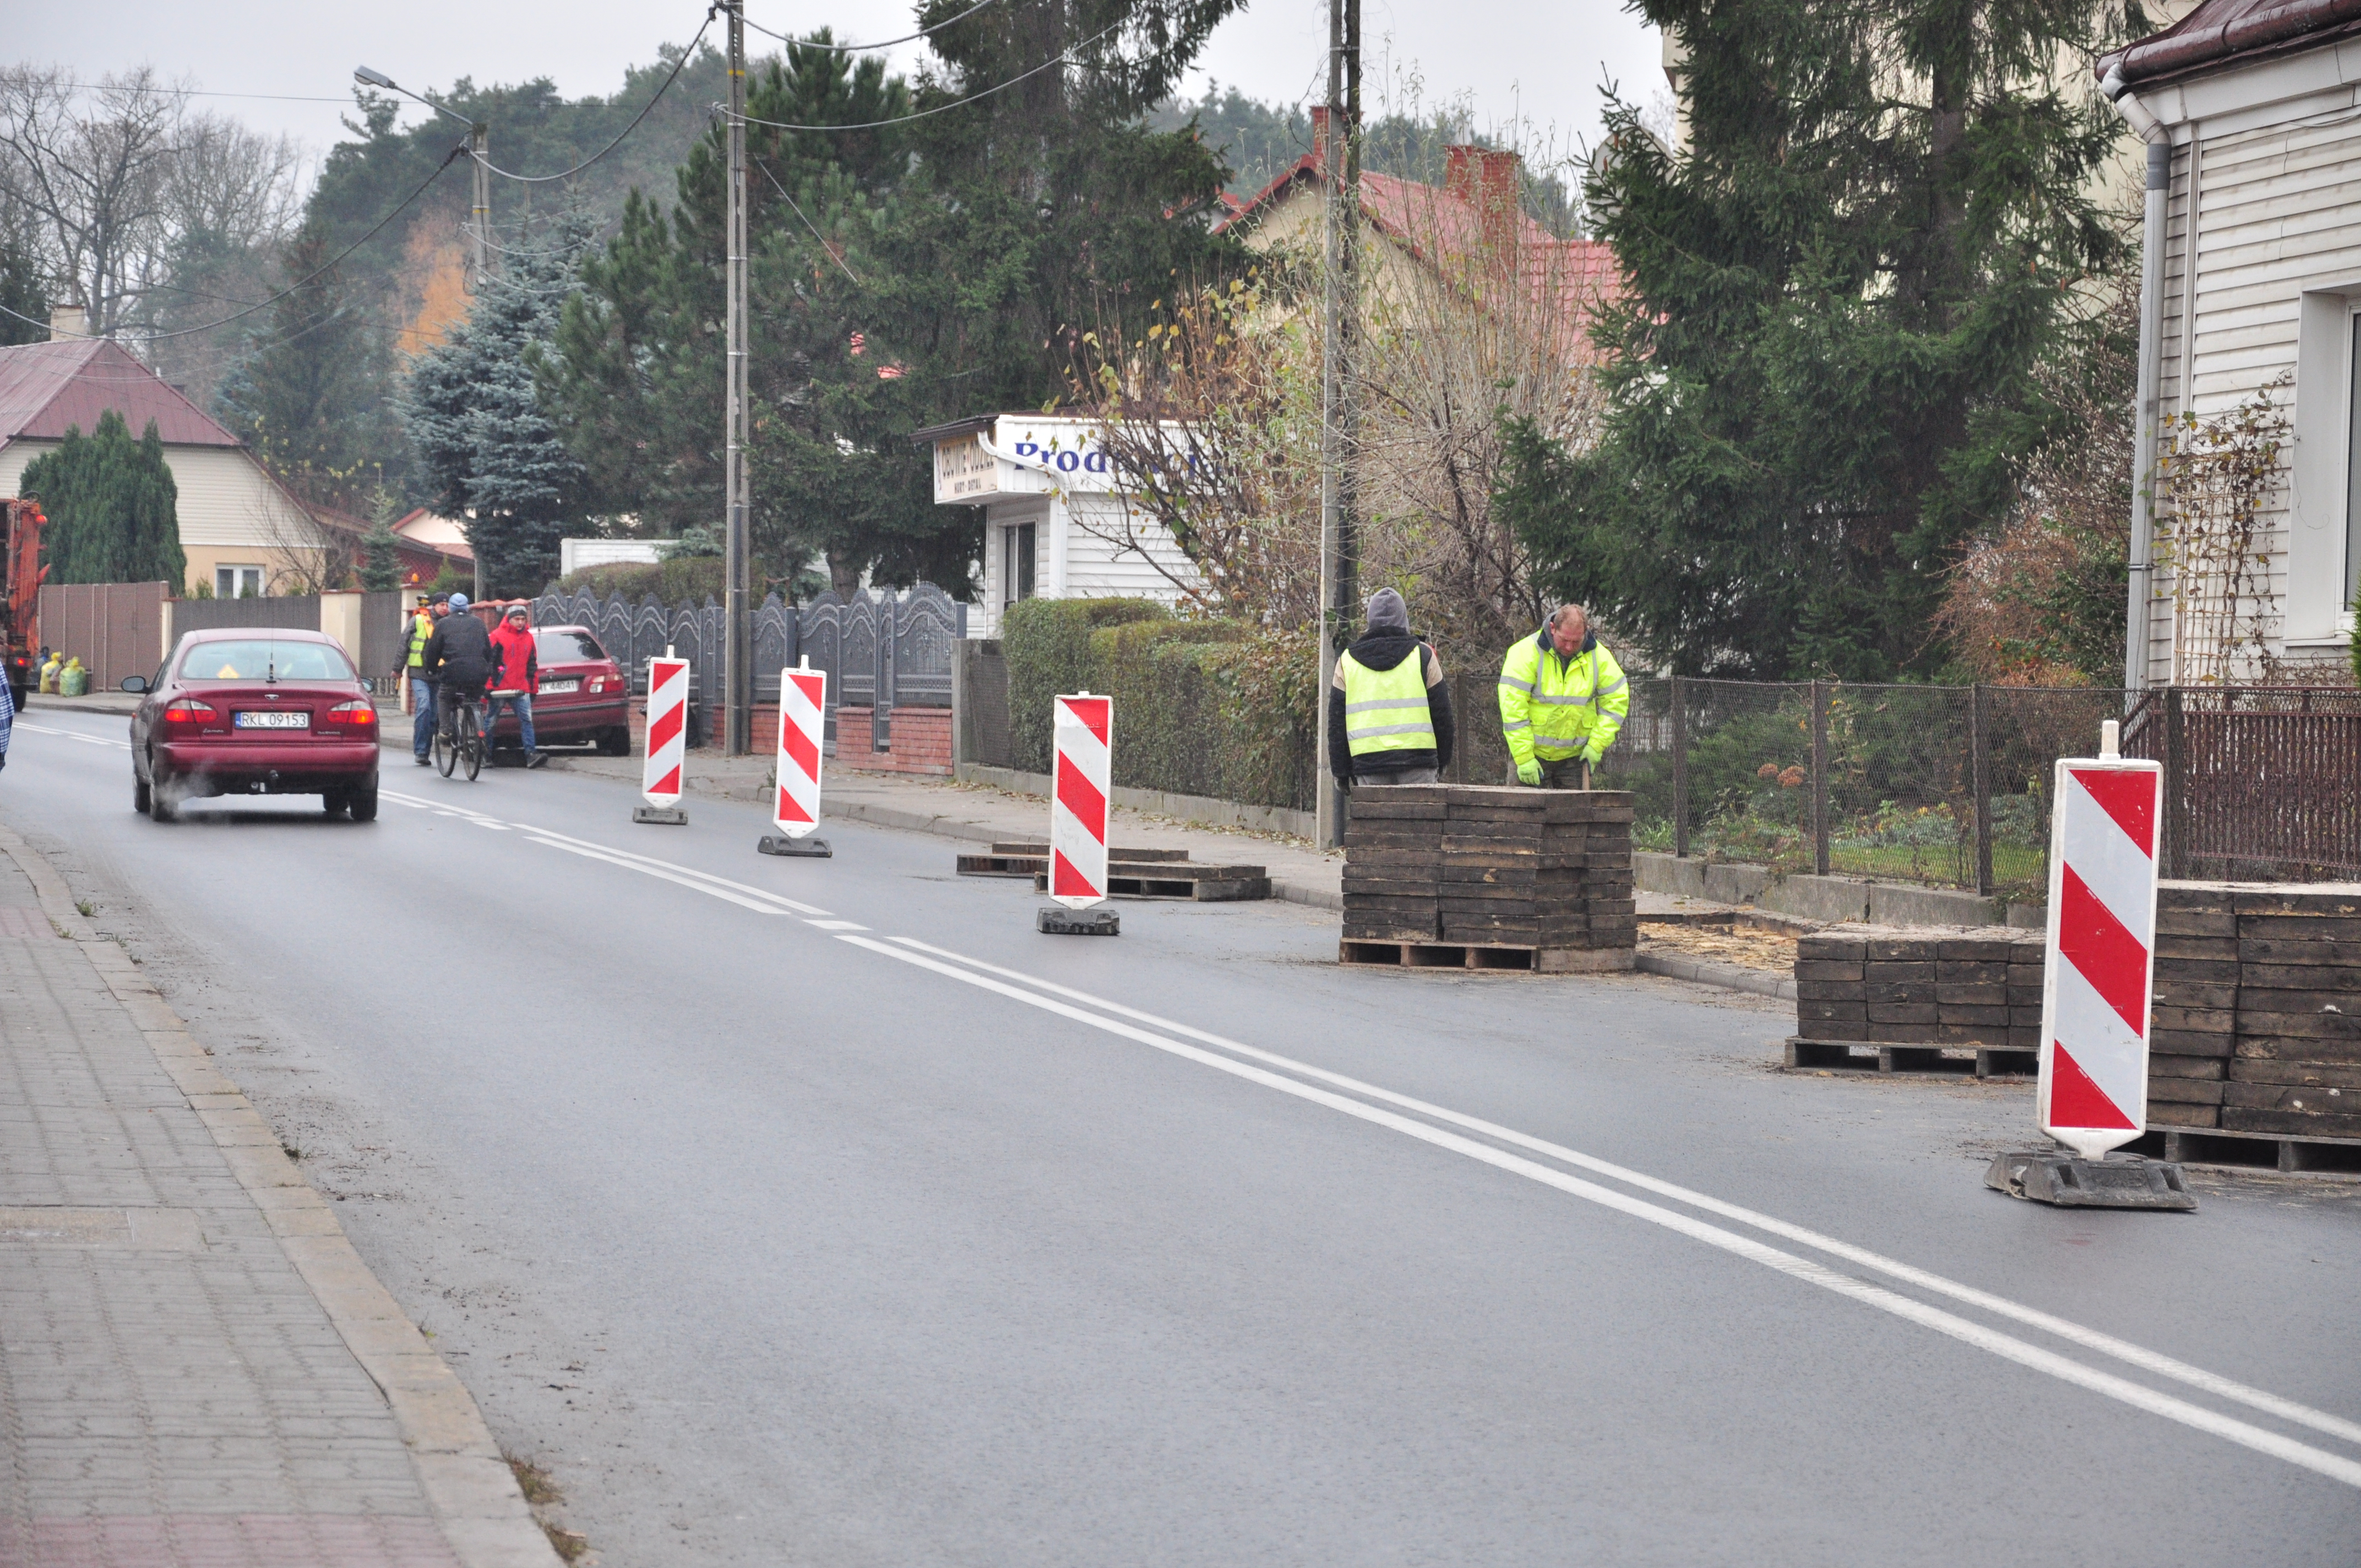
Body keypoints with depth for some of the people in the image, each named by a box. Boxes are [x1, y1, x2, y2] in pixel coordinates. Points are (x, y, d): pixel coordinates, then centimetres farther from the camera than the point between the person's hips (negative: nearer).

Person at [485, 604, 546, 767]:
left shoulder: (528, 638, 13)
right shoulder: (498, 637, -3)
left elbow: (532, 664, 22)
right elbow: (489, 662, -5)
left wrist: (532, 689, 21)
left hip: (521, 689, 4)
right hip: (499, 688, -4)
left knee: (527, 720, -10)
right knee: (490, 722, 5)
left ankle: (530, 754, -16)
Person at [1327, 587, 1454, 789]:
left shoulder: (1347, 662, 9)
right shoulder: (1423, 656, 5)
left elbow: (1337, 722, 10)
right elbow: (1441, 713, 8)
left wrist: (1341, 771, 13)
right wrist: (1443, 760, 17)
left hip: (1367, 764, 1)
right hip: (1418, 759, -1)